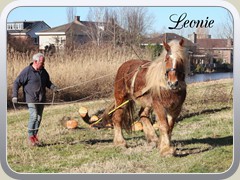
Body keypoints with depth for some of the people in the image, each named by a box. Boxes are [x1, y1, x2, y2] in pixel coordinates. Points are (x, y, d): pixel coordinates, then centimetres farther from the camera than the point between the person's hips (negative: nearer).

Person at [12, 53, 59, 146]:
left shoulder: (43, 71, 9)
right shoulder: (27, 71, -11)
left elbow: (47, 82, 22)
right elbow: (17, 83, -8)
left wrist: (53, 87, 1)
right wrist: (15, 96, -17)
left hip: (41, 99, 7)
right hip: (31, 98, -7)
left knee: (39, 118, 9)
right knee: (33, 116, -16)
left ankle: (35, 135, 21)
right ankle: (30, 136, -4)